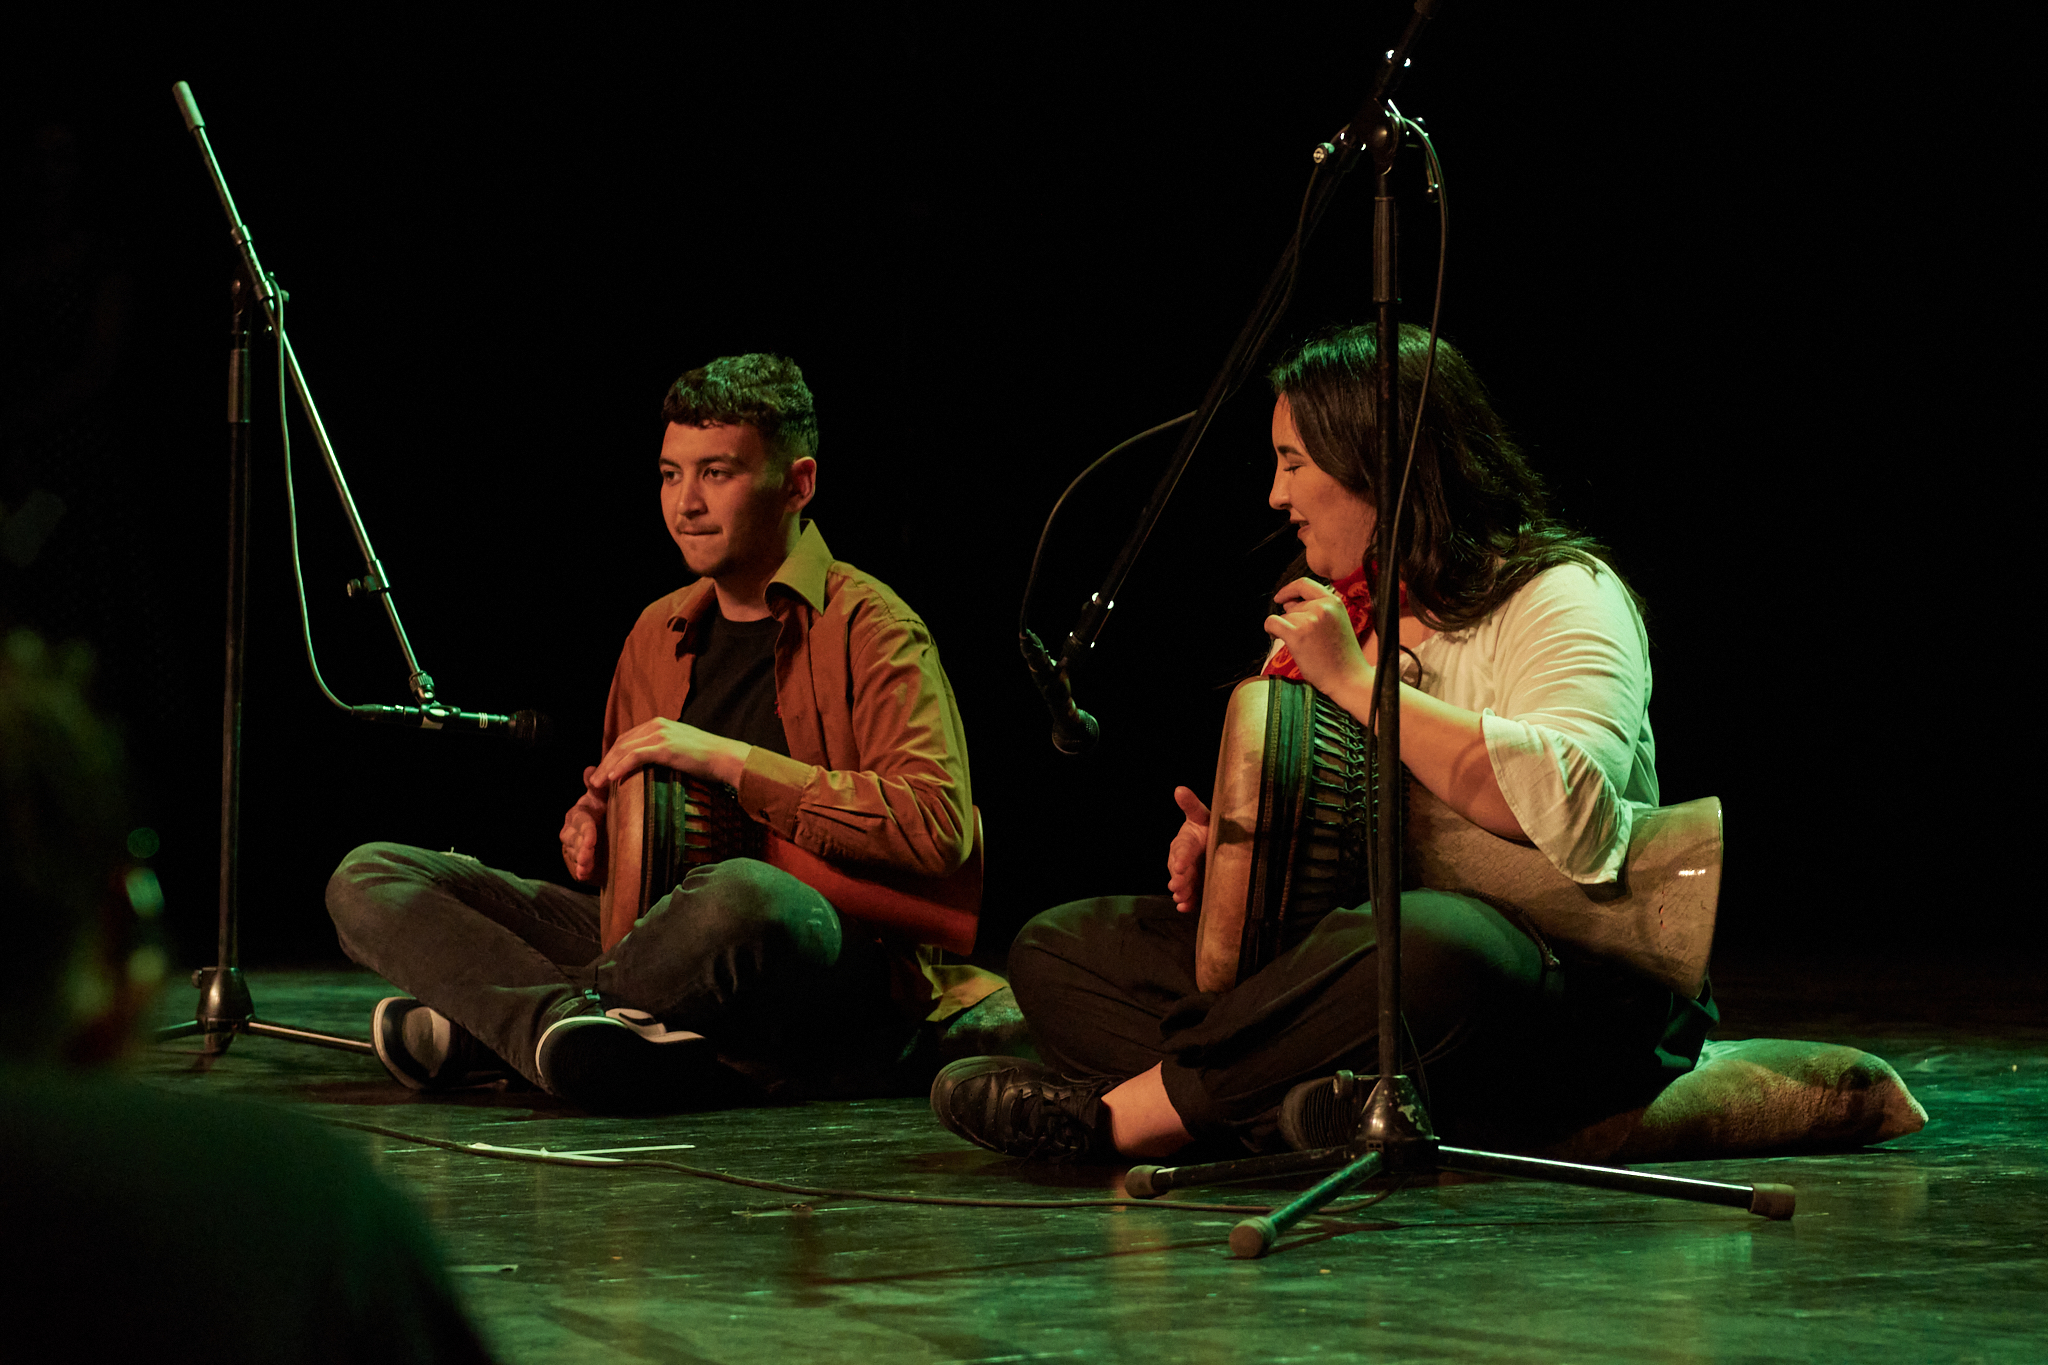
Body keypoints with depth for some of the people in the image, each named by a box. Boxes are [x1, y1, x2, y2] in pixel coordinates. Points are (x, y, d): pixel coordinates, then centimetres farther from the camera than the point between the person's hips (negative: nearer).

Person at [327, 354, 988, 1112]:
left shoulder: (868, 627, -4)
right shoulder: (658, 633, 18)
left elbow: (937, 826, -20)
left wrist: (726, 758, -18)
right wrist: (596, 827, 5)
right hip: (658, 941, 7)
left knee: (745, 895, -44)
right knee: (369, 878, -2)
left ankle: (476, 1031, -20)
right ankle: (579, 1022, -29)